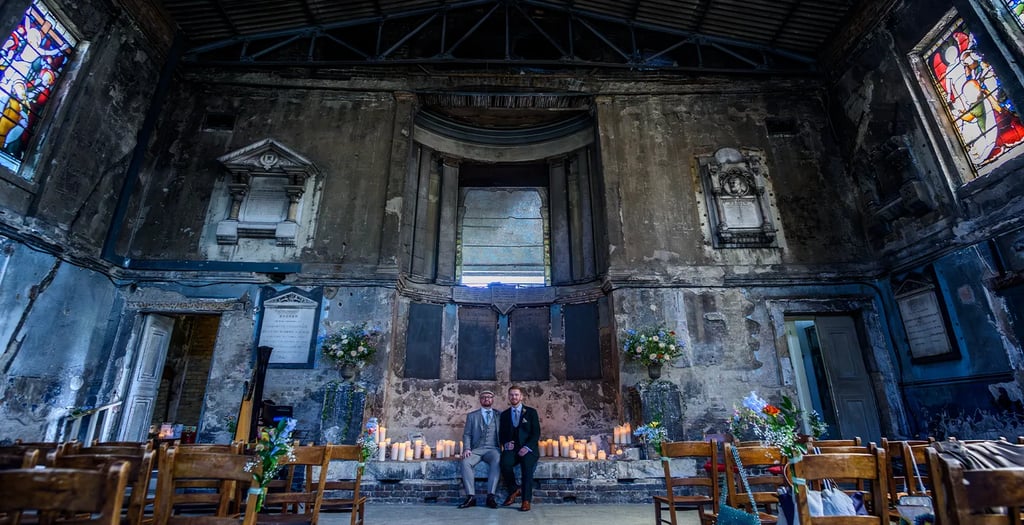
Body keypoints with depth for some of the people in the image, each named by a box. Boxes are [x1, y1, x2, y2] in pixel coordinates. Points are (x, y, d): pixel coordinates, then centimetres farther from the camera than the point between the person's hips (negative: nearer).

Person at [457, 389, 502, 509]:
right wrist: (467, 448, -7)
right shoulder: (472, 415, 15)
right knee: (465, 462, -29)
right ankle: (471, 497, -22)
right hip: (476, 449, 1)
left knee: (496, 462, -33)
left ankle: (490, 496, -30)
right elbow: (467, 434, 10)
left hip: (492, 449, -1)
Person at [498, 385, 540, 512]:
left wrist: (527, 447, -16)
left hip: (528, 449, -2)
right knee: (505, 463, -29)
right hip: (512, 448, 2)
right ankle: (514, 490, -4)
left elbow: (536, 433, -1)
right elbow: (501, 434, 13)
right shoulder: (504, 414, 16)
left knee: (527, 465, -33)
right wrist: (506, 444, -9)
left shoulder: (531, 412, 6)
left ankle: (526, 500, -22)